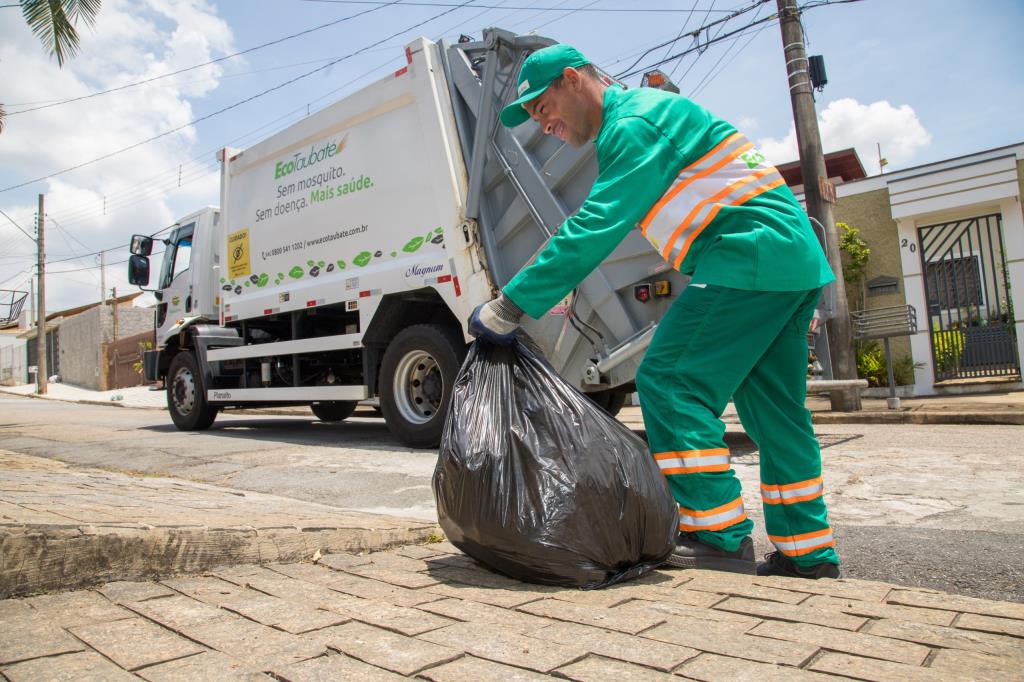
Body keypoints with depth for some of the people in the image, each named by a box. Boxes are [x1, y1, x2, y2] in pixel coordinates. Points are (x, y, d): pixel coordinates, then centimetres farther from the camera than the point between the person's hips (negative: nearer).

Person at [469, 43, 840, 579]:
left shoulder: (634, 123, -8)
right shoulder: (649, 111, 25)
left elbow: (595, 228, -20)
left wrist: (511, 305, -20)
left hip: (750, 255, -11)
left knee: (669, 381, -11)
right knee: (775, 411, 11)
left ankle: (720, 537, -7)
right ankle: (808, 554, 18)